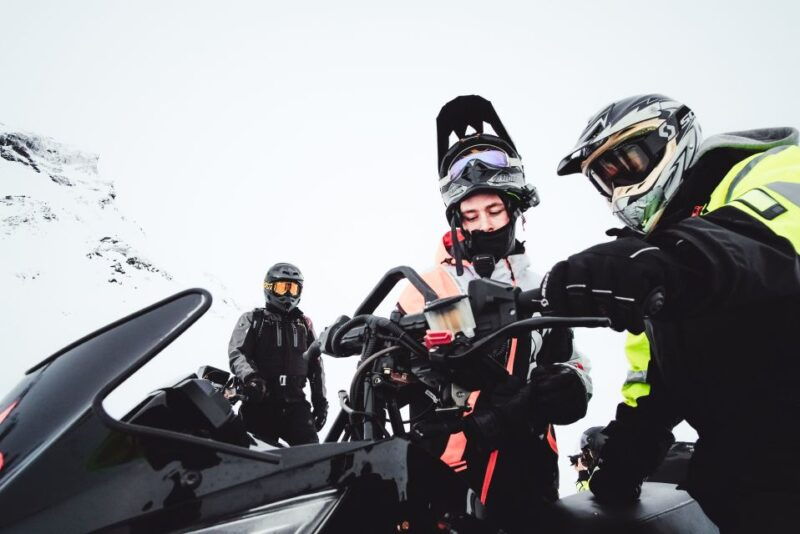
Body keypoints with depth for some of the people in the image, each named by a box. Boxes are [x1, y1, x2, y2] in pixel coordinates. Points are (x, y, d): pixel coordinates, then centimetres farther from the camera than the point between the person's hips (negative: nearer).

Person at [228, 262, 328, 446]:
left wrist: (320, 401, 13)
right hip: (260, 402, -2)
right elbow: (237, 354, -1)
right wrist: (251, 377, -22)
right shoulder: (253, 320, 13)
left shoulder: (304, 323, 22)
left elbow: (315, 364, 21)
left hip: (295, 403, 2)